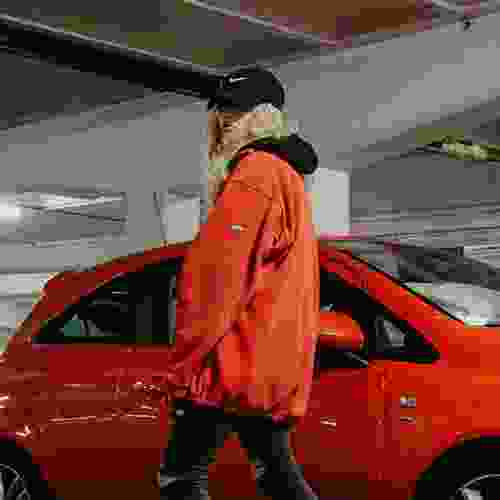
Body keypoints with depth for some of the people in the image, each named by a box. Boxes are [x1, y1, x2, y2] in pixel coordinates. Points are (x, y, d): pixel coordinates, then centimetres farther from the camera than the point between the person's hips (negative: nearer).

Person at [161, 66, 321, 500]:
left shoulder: (257, 172, -10)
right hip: (276, 369, 11)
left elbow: (219, 274, -18)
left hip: (237, 365, -11)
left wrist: (185, 361, -16)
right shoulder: (288, 177, 24)